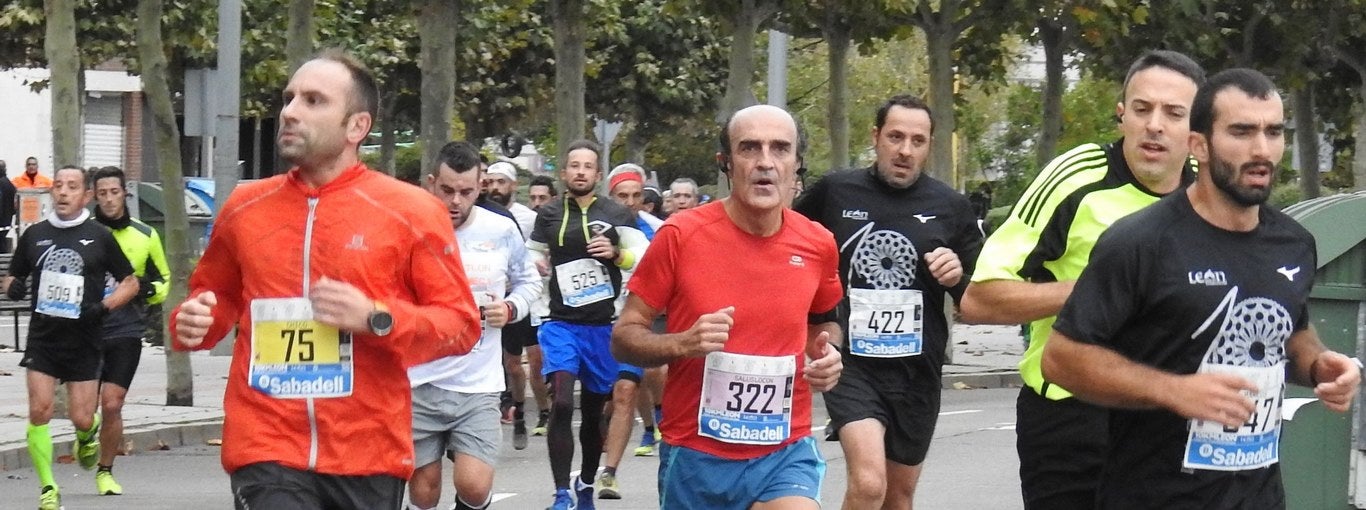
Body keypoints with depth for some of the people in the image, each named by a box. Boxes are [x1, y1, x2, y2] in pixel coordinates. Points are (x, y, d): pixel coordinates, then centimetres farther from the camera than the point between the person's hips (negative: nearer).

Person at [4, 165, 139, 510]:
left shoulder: (99, 237, 0)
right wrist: (13, 287, -7)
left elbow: (131, 282, 6)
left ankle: (87, 435, 37)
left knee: (81, 418, -1)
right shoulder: (35, 235, 6)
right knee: (39, 411, -11)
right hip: (43, 337, 1)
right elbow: (12, 277, 17)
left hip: (84, 342, -1)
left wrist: (105, 306, -10)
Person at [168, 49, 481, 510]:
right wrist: (195, 321, 2)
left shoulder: (411, 212, -2)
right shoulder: (244, 207, 8)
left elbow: (461, 324, -1)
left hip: (369, 456, -1)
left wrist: (377, 319, -15)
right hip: (266, 451, 1)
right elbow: (216, 295, 24)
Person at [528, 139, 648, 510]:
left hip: (602, 326, 1)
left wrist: (616, 253, -18)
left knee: (594, 410, 12)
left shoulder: (618, 215, 4)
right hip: (561, 324, -1)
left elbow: (644, 260, -3)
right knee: (561, 403, -19)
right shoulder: (548, 216, 7)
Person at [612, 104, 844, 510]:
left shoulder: (818, 245, 1)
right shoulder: (681, 236, -8)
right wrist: (683, 344, -22)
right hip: (696, 456, -1)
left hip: (786, 454, 1)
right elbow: (624, 337, -3)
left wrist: (828, 352, 0)